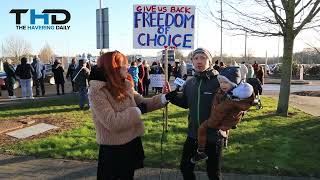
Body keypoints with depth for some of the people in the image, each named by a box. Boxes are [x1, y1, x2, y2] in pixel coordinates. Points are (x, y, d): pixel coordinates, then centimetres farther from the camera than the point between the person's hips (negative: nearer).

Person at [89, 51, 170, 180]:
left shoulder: (125, 86, 3)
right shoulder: (97, 92, -21)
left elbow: (142, 103, 7)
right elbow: (112, 122, -29)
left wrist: (163, 96, -7)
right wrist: (138, 111, -20)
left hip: (131, 144, 7)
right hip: (113, 150, -7)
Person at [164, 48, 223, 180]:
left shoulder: (219, 82, -17)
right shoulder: (189, 83, 1)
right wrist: (171, 95, -1)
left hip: (213, 135, -5)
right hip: (193, 134, 5)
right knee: (185, 167, 21)